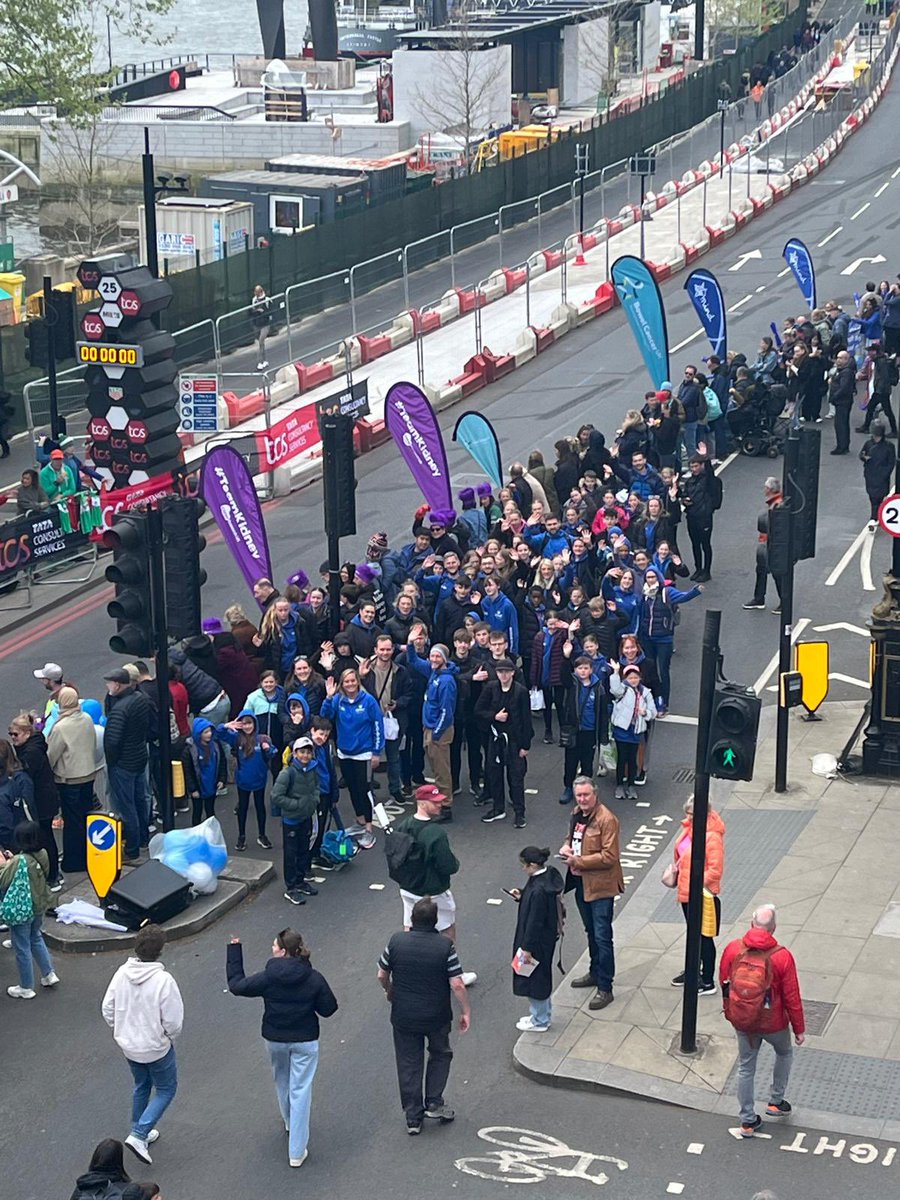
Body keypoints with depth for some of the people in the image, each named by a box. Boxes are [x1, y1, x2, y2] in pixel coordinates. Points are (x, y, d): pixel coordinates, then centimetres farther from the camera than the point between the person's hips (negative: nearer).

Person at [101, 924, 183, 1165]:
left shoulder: (122, 973, -12)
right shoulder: (163, 980, -28)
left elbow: (107, 1009, -2)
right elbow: (173, 1021, -23)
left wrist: (121, 1032, 14)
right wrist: (170, 1037, 0)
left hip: (128, 1045, 6)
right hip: (156, 1047, -6)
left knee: (141, 1086, 28)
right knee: (166, 1090, 15)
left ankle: (140, 1132, 41)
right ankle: (139, 1135, 4)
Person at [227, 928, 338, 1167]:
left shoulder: (267, 977, -17)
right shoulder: (314, 979, -14)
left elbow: (237, 985, -5)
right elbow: (329, 1008, -7)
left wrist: (234, 951, 1)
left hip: (275, 1039, 1)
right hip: (305, 1040, -1)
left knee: (282, 1081, 28)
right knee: (301, 1091, 3)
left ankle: (290, 1122, 52)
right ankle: (297, 1151, 2)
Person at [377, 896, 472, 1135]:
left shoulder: (397, 941, -11)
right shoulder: (445, 946, -16)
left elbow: (382, 975, 1)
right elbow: (457, 985, -16)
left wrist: (389, 991, 22)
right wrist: (466, 1011, -2)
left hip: (403, 1016, 1)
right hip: (437, 1015, -1)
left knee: (408, 1064, 13)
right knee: (440, 1055, 24)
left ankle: (413, 1118, 17)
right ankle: (434, 1104, 18)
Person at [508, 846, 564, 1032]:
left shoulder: (539, 889, -31)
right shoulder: (549, 876, -2)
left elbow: (535, 921, -25)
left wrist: (527, 947, -17)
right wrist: (521, 897, 2)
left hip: (538, 942, -10)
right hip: (546, 938, 10)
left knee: (534, 979, 8)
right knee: (540, 977, 23)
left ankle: (540, 1021, 23)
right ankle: (543, 1014, 39)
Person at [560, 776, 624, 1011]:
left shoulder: (607, 820, -19)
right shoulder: (577, 815, 8)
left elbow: (609, 857, -22)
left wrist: (577, 861, -20)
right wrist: (566, 847, 1)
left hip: (600, 885, -9)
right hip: (582, 883, 9)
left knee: (602, 936, -6)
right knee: (591, 931, 23)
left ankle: (605, 988, -1)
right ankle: (596, 973, 39)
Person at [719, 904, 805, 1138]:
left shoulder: (733, 949, -13)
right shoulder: (782, 957, -22)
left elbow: (724, 983, 2)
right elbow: (792, 997, -14)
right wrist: (799, 1029, -1)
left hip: (741, 1021, 3)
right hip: (772, 1023, -2)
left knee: (746, 1068, 18)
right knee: (784, 1053, 29)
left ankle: (748, 1121, 27)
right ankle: (776, 1102, 36)